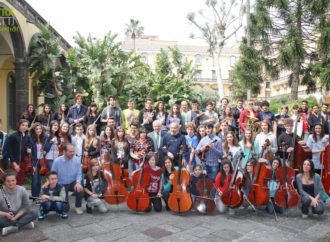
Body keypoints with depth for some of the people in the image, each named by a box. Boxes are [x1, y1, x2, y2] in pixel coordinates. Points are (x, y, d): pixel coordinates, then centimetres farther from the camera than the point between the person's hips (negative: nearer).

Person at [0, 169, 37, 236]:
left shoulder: (22, 190, -8)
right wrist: (6, 214, -30)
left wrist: (15, 217, -17)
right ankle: (25, 223, -25)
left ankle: (13, 227, -31)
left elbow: (26, 207, -5)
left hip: (18, 215, 2)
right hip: (5, 217, -2)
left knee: (34, 214, -22)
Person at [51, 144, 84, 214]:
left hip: (73, 182, 0)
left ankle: (78, 207, -1)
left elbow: (79, 174, -9)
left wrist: (78, 182, -28)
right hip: (61, 185, 0)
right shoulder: (57, 161, -17)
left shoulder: (77, 160, -14)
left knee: (80, 190, -31)